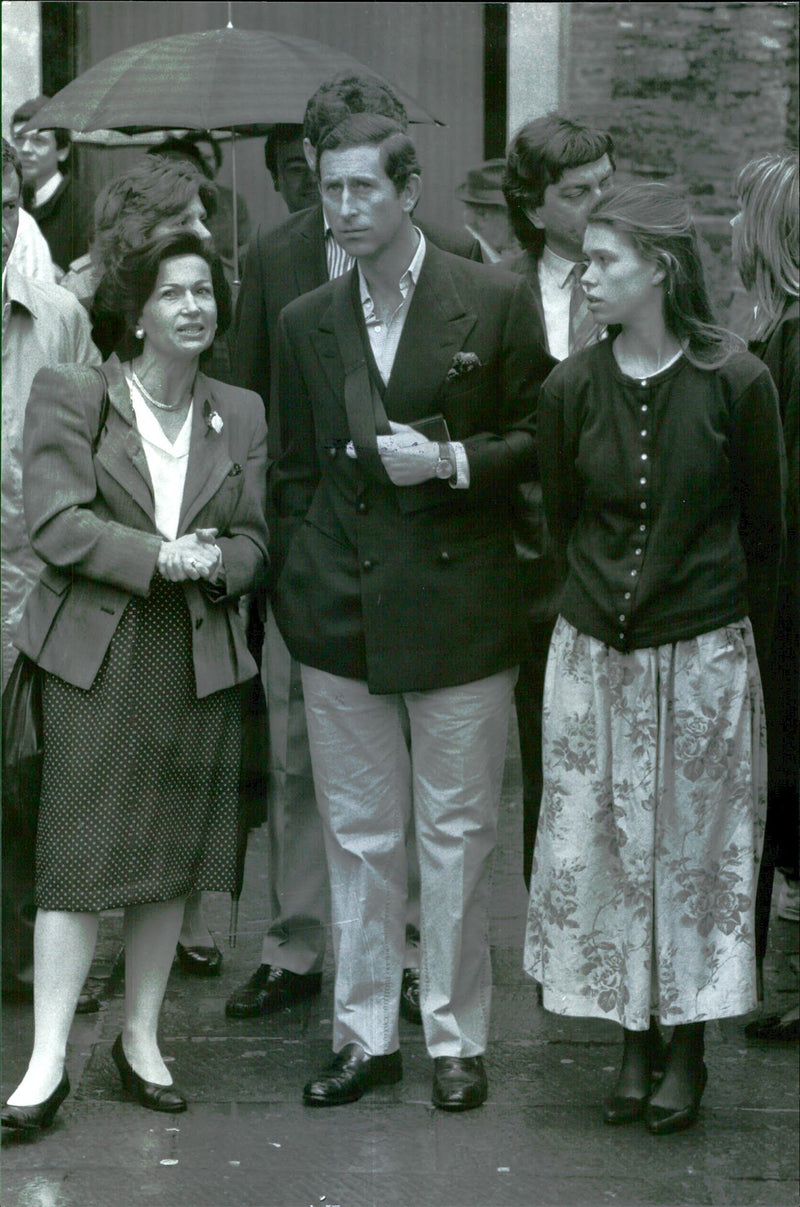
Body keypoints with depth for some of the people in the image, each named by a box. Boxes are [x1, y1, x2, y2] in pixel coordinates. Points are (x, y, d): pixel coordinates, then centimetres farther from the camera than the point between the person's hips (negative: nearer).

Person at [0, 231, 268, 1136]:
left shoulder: (241, 416, 11)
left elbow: (253, 536, 11)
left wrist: (215, 562, -12)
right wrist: (158, 557, -18)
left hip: (199, 657, 4)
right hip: (95, 653, -4)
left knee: (172, 857, 7)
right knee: (79, 853, -7)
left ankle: (141, 1039, 20)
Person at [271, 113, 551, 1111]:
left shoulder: (496, 303, -3)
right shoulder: (305, 324, 8)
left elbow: (538, 438, 2)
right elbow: (294, 471, 13)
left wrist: (454, 460, -15)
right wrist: (297, 594, 9)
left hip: (457, 606, -3)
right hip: (341, 610, 3)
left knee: (456, 833, 4)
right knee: (356, 834, 9)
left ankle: (455, 1037, 16)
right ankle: (365, 1034, 20)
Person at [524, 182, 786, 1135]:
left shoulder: (736, 382, -9)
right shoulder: (571, 387, -2)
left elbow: (763, 528, 1)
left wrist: (750, 641, 7)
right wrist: (606, 593, 14)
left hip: (704, 652, -2)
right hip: (595, 651, 3)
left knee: (695, 844, 5)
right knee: (605, 843, 6)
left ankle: (687, 1050, 18)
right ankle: (637, 1045, 19)